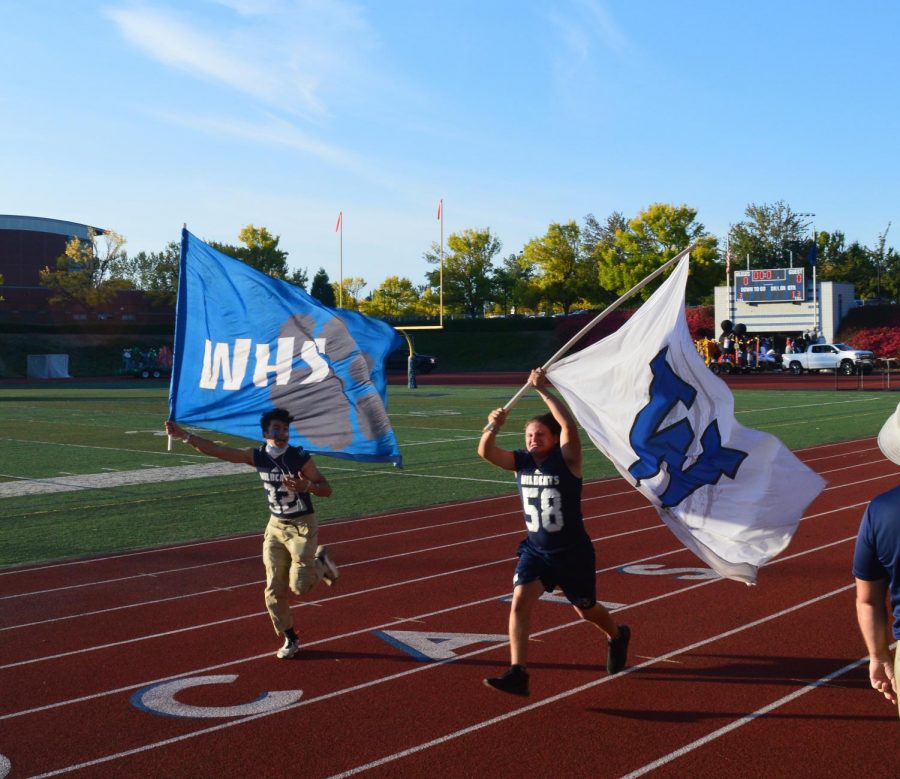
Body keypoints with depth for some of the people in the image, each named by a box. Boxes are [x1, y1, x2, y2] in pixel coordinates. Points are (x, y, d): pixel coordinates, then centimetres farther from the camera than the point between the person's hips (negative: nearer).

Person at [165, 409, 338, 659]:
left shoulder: (300, 457, -14)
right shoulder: (257, 456, -4)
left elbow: (327, 489, -8)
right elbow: (217, 450, -8)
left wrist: (307, 486, -29)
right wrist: (184, 435, -16)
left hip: (302, 525, -4)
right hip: (275, 526, 4)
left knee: (300, 585, -14)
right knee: (274, 589, 2)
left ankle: (320, 562, 19)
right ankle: (290, 639, 20)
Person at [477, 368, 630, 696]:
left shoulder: (566, 460, -16)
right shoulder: (521, 461, -3)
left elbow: (569, 426, -33)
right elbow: (486, 451, -16)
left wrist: (543, 391, -33)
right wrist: (493, 427, -35)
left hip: (573, 552, -3)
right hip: (535, 550, 4)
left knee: (586, 610, 17)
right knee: (520, 601, -18)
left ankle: (617, 637, 50)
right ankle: (518, 674, -19)